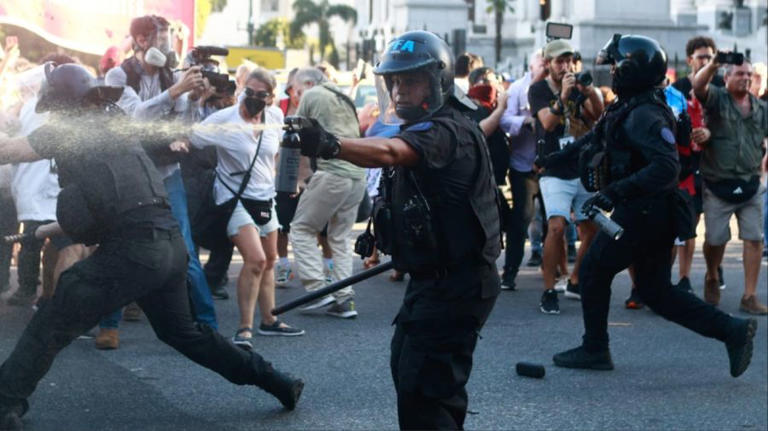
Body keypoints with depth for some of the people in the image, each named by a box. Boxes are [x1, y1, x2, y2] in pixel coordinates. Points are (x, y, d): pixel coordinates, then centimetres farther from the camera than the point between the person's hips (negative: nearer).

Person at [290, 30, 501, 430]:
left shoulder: (448, 132, -22)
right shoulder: (425, 127, 12)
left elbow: (389, 153, -42)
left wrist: (331, 144, -58)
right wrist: (388, 237, 18)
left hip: (455, 286, -11)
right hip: (432, 278, 11)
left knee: (422, 391, -13)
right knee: (406, 368, 24)